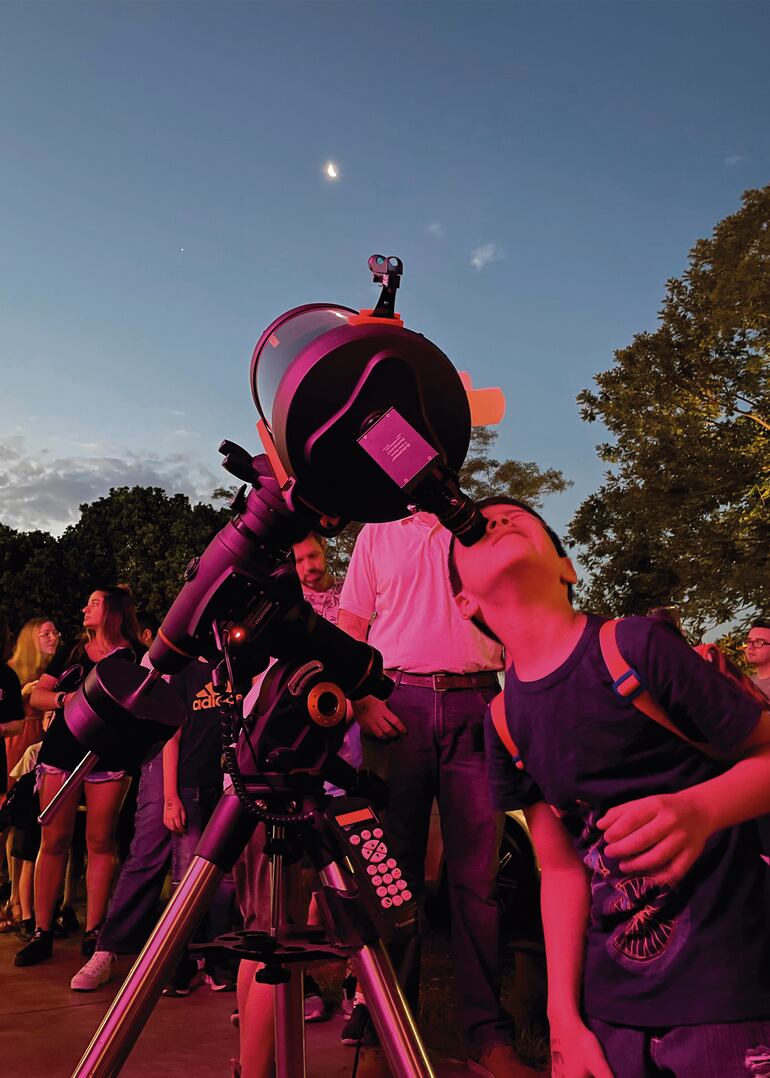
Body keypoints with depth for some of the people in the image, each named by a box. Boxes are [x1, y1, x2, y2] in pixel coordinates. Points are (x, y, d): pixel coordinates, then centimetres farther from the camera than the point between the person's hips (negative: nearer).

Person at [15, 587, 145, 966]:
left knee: (100, 841, -1)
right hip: (61, 751, 3)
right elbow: (36, 696, 10)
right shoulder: (72, 651, 15)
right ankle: (42, 931, 9)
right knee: (53, 841, 2)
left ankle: (93, 931, 7)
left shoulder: (135, 657, 3)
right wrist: (64, 698, -9)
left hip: (108, 755, -3)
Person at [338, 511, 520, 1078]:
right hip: (397, 702, 0)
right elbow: (350, 628, 10)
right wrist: (362, 699, -5)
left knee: (477, 870, 0)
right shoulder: (378, 532, 15)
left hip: (476, 703, 0)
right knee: (395, 865, 6)